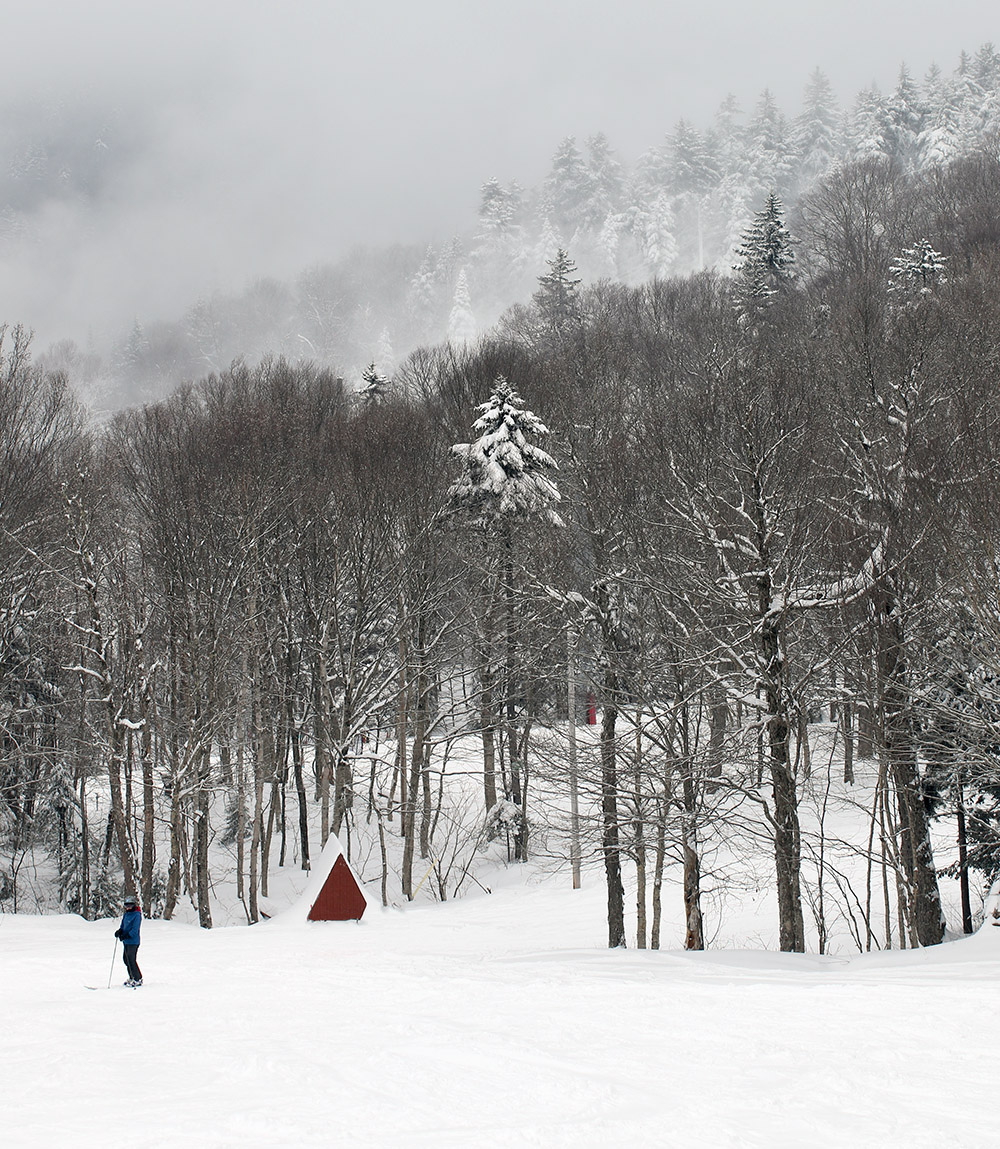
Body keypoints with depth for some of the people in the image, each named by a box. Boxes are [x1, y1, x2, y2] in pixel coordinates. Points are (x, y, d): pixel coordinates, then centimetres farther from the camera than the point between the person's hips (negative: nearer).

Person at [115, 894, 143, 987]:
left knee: (131, 960, -8)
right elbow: (123, 926, 20)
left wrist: (126, 935, -26)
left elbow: (135, 929, -18)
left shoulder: (137, 915, -12)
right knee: (126, 959, 12)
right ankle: (132, 978, 23)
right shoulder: (126, 915, 13)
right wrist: (120, 931, -2)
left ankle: (138, 979, 0)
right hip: (126, 941, 9)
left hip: (133, 941, -9)